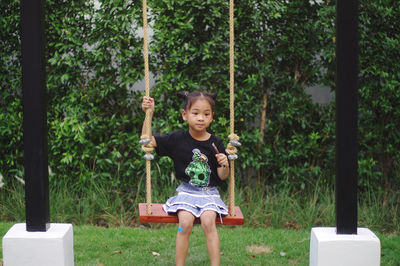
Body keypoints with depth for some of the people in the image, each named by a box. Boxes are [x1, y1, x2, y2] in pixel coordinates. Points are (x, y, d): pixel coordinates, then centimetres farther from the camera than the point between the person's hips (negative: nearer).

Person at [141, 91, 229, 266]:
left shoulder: (216, 143, 1)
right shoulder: (177, 140, 1)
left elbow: (222, 176, 4)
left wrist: (225, 166, -19)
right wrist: (149, 113, -8)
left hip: (209, 193, 0)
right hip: (186, 191, 0)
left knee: (208, 222, -26)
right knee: (185, 223, -25)